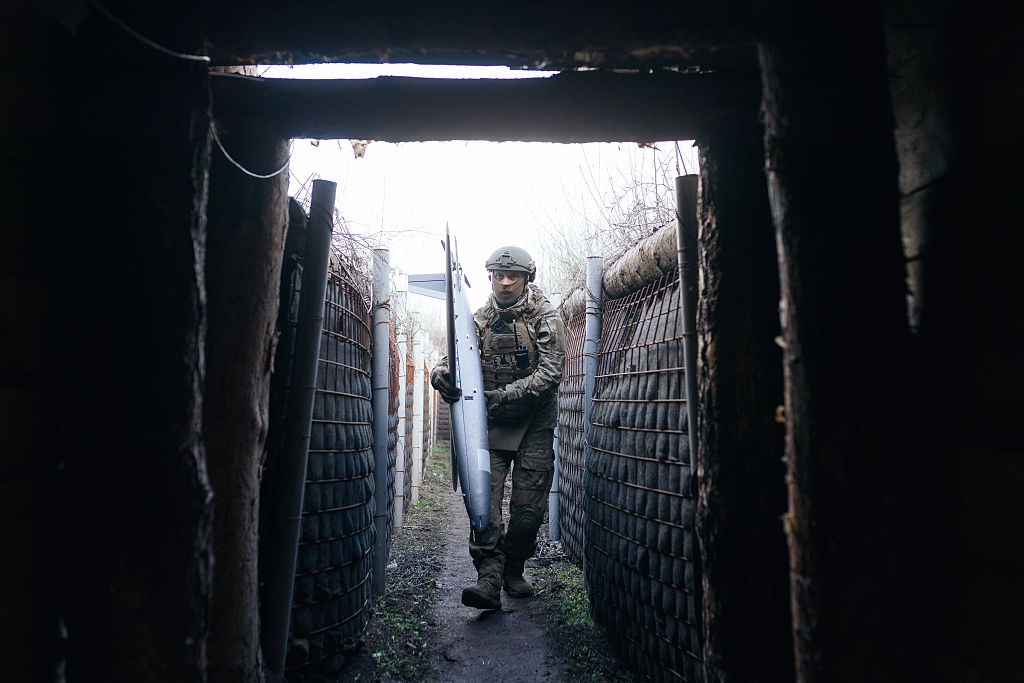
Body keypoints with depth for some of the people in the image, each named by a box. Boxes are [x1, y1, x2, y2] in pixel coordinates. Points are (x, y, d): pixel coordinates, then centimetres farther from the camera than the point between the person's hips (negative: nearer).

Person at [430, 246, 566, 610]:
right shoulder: (479, 320, 5)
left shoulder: (545, 317, -5)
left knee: (529, 505, 3)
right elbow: (454, 355, 0)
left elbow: (550, 372, -15)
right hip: (490, 421, 2)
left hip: (534, 424, -2)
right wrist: (440, 373, -26)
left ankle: (513, 570, 24)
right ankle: (489, 577, -11)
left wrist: (507, 394, -26)